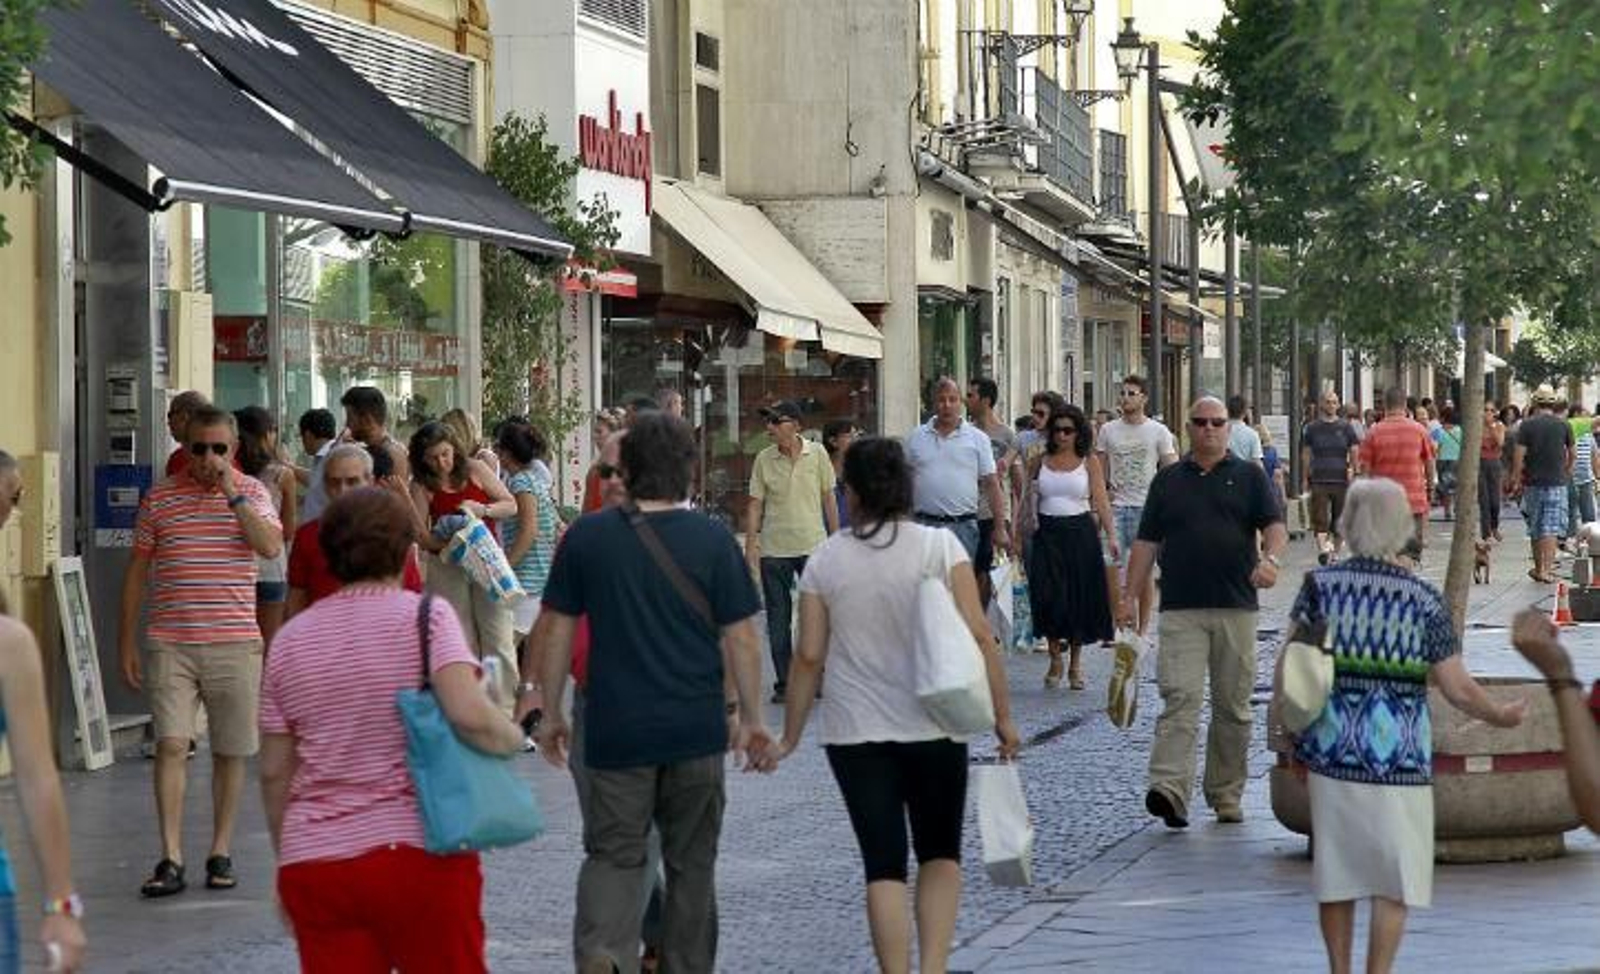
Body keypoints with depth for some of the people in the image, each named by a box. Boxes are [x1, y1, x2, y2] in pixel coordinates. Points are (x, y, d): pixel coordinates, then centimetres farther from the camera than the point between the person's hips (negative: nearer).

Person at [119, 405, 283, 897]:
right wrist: (127, 642, 8)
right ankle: (171, 860, -11)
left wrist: (233, 495, -17)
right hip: (171, 643, 0)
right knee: (171, 744, -11)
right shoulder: (160, 498, 5)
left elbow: (271, 547, -13)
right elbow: (137, 571, 10)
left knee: (230, 750, 7)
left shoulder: (252, 492, 4)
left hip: (234, 642, 0)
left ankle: (220, 852, 18)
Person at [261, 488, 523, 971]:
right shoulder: (426, 616, -4)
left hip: (312, 863, 4)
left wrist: (286, 858, 20)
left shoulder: (290, 640, 9)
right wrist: (512, 738, 1)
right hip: (417, 853, -3)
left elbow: (274, 771, 10)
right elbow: (468, 714, -19)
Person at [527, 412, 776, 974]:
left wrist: (551, 713, 12)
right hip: (696, 731, 0)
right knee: (691, 863, 14)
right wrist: (750, 718, 6)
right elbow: (740, 637, -4)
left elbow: (554, 630, 2)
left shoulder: (586, 537, -2)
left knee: (612, 854, 6)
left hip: (616, 731, 0)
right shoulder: (712, 540, -5)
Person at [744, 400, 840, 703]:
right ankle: (783, 682, 13)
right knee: (778, 621, 5)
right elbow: (755, 504, 2)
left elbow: (828, 497, 6)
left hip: (813, 545, -1)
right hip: (774, 550, 1)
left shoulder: (817, 454, -1)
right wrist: (750, 545, -4)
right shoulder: (764, 460, -1)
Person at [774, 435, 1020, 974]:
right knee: (940, 854, 15)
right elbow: (978, 637, -9)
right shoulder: (939, 546, -5)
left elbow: (809, 657, -2)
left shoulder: (825, 560, -2)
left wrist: (790, 737, 6)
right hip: (933, 727, 0)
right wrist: (1002, 716, -2)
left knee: (884, 866, 5)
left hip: (855, 733, 0)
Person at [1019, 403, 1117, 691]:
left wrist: (1111, 535, -8)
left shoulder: (1089, 461, 4)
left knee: (1080, 597, 1)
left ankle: (1075, 662, 14)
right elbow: (1028, 500, 12)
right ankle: (1055, 659, 5)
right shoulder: (1040, 462, 8)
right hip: (1047, 534, 1)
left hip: (1080, 532, -1)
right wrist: (1019, 528, -5)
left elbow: (1100, 500, 0)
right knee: (1048, 595, -9)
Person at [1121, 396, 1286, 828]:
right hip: (1180, 610, 0)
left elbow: (1275, 527, -2)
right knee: (1180, 698, -14)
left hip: (1237, 609, 1)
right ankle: (1169, 789, -25)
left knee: (1233, 706, 7)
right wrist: (1130, 596, 7)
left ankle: (1226, 795, 17)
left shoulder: (1250, 476, 9)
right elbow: (1147, 542, 13)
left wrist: (1270, 558, -23)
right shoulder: (1168, 480, 13)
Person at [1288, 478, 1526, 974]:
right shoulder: (1425, 601, -5)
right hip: (1399, 755, -2)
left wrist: (1294, 738, 7)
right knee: (1395, 876, 7)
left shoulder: (1319, 586, -1)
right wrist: (1502, 716, 12)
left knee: (1335, 869, 14)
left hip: (1330, 748, 2)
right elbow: (1458, 689, -6)